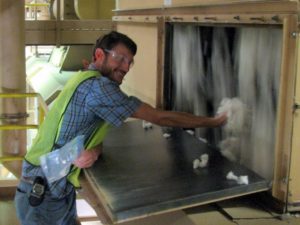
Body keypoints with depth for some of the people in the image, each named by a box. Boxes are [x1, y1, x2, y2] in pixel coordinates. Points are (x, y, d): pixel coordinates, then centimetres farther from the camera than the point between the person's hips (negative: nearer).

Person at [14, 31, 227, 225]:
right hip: (44, 195, -9)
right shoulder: (96, 86, -22)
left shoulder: (86, 83, 10)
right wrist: (212, 122, -11)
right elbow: (159, 117, -20)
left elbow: (94, 135, 9)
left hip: (57, 189, 9)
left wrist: (93, 152, -16)